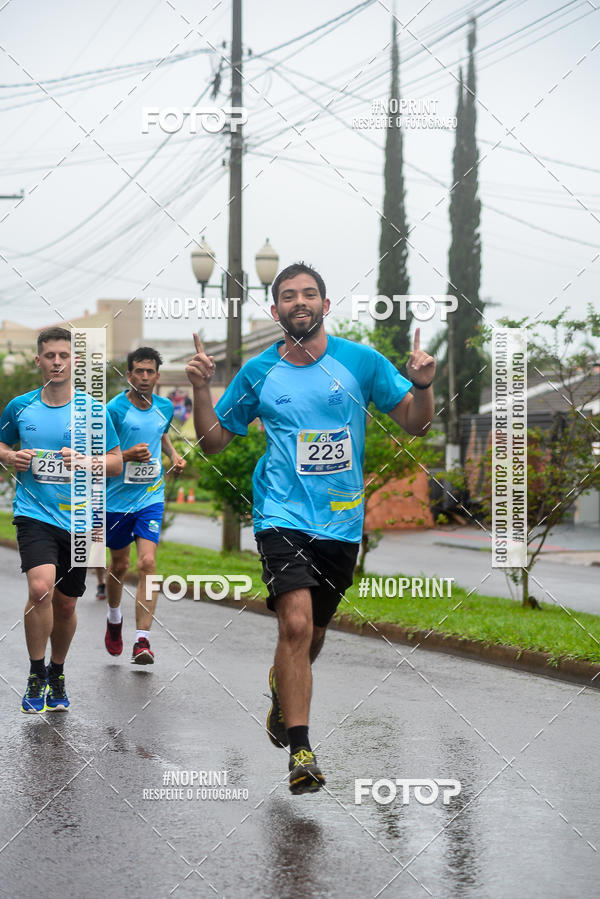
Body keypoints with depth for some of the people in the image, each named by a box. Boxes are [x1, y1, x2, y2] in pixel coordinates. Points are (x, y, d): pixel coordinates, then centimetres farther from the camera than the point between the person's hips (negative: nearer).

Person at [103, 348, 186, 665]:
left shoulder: (164, 407, 3)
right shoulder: (114, 409, -12)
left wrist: (173, 454, 6)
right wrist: (127, 455, -25)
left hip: (151, 497, 2)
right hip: (117, 498, -2)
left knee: (147, 562, -14)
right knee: (119, 565, 12)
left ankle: (143, 640, -15)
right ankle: (114, 619, 42)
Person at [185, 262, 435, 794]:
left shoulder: (361, 361, 2)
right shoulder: (259, 372, 3)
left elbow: (414, 424, 7)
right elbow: (213, 441, 10)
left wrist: (423, 385, -12)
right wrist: (201, 390, -6)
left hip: (342, 522, 2)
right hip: (283, 515, -2)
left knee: (312, 635, 14)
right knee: (296, 624, -21)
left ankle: (282, 696, 48)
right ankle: (300, 751, -17)